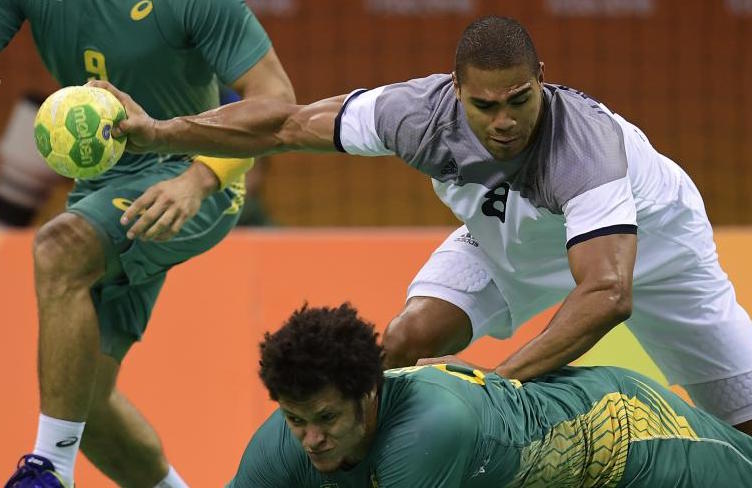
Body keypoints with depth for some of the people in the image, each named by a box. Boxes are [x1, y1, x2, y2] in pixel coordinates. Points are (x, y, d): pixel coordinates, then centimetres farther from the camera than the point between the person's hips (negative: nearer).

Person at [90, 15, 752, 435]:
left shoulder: (586, 143, -47)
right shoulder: (424, 113, -33)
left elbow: (608, 295, -55)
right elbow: (286, 125, -22)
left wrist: (498, 379, -60)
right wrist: (156, 133, -22)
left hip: (643, 235, -3)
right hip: (506, 238, 3)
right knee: (405, 346, -18)